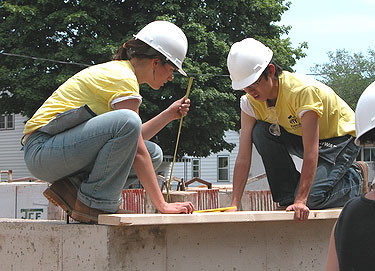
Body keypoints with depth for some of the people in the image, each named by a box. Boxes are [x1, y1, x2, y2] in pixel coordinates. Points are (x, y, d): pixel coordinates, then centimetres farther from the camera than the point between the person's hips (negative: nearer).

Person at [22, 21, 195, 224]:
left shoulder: (115, 70, 17)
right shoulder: (123, 78, -14)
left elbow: (134, 139, 17)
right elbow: (138, 152, -19)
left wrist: (170, 114, 13)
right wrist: (162, 205, -19)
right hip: (42, 148, -10)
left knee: (153, 153, 2)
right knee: (127, 121, -31)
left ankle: (72, 187, 2)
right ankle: (94, 203, -17)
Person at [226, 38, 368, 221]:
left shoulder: (303, 90, -34)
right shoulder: (250, 102, -15)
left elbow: (310, 152, -37)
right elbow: (243, 157, -17)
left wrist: (301, 201, -43)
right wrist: (234, 204, -26)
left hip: (341, 136, -6)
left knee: (312, 197, -25)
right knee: (261, 132, -22)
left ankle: (355, 176, 7)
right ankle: (288, 197, -8)